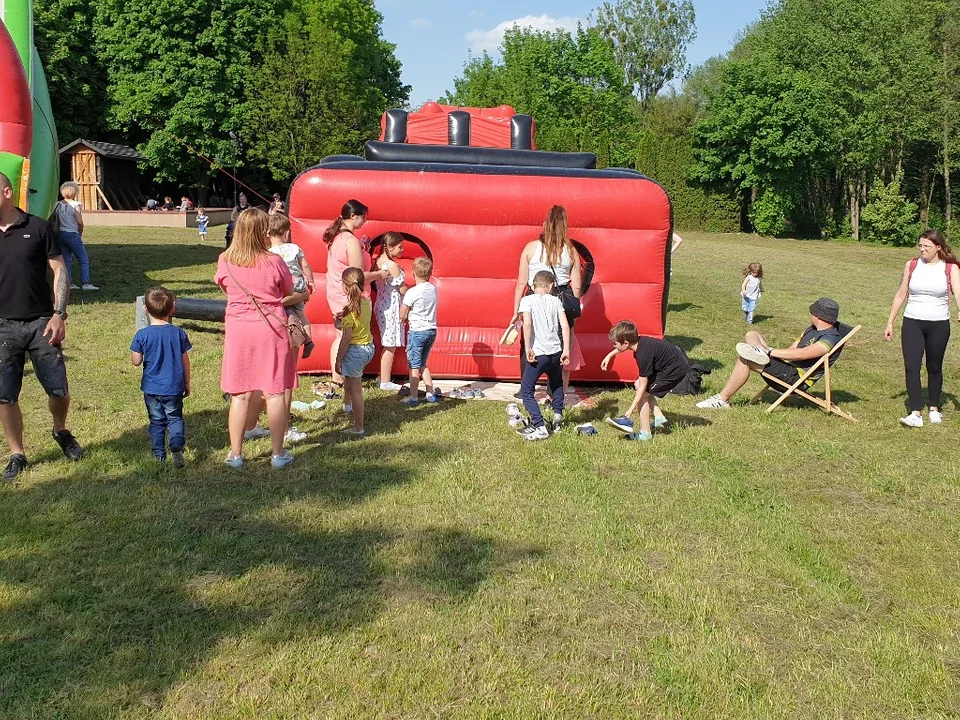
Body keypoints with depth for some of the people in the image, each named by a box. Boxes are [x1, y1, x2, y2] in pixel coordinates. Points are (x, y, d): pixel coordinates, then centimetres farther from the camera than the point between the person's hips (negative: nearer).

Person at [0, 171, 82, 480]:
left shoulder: (38, 227, -1)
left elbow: (59, 272, 0)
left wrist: (59, 314, -8)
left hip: (40, 323, -1)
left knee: (59, 390, 1)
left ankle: (61, 431, 31)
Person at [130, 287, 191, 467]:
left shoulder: (142, 335, -10)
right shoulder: (179, 333, -5)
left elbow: (136, 362, -7)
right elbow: (185, 362, 1)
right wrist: (187, 384, 12)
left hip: (151, 388, 0)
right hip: (174, 387, 0)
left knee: (156, 421, 13)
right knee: (175, 418, 12)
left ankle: (159, 454, 14)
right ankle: (177, 445, -11)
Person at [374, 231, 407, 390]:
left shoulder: (379, 261, 9)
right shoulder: (392, 265, -17)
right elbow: (403, 289, -13)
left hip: (382, 305, 9)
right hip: (391, 307, -9)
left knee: (388, 346, 12)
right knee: (390, 346, -3)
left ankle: (385, 380, 16)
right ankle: (385, 382, 1)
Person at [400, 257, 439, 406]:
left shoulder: (411, 292, -14)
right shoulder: (433, 289, 4)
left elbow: (402, 316, -10)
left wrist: (407, 320, 10)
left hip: (417, 331, -6)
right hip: (432, 330, 6)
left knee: (414, 366, 1)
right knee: (423, 364, 19)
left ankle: (413, 397, 3)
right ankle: (430, 393, 18)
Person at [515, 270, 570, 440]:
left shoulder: (527, 300, -2)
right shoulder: (556, 301, 9)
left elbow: (527, 324, -16)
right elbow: (565, 326, 1)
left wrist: (527, 348, -13)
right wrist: (566, 350, 3)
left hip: (538, 353, -5)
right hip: (556, 351, 5)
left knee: (526, 391, 3)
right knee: (556, 384, 32)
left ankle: (539, 427, -6)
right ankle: (557, 416, 27)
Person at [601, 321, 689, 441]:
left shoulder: (643, 355, -29)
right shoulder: (639, 341, -6)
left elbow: (642, 387, -23)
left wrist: (630, 411, -20)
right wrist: (609, 355, 25)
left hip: (675, 370, -10)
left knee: (643, 393, -9)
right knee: (637, 385, 15)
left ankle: (645, 434, -2)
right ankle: (659, 418, 16)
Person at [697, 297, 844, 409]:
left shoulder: (831, 339, -15)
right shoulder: (812, 330, 18)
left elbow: (801, 354, -27)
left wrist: (770, 351, -23)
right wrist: (768, 351, -2)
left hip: (796, 379, -10)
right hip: (788, 366, 10)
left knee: (744, 359, -25)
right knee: (751, 335, 9)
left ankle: (722, 399, -19)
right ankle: (763, 353, -24)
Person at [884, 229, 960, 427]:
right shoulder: (912, 265, 3)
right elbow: (901, 295, 10)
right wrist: (890, 322, 10)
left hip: (938, 325, -1)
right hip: (912, 323, 1)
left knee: (934, 367, 11)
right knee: (911, 366, -10)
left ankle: (934, 408, 28)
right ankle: (916, 413, -12)